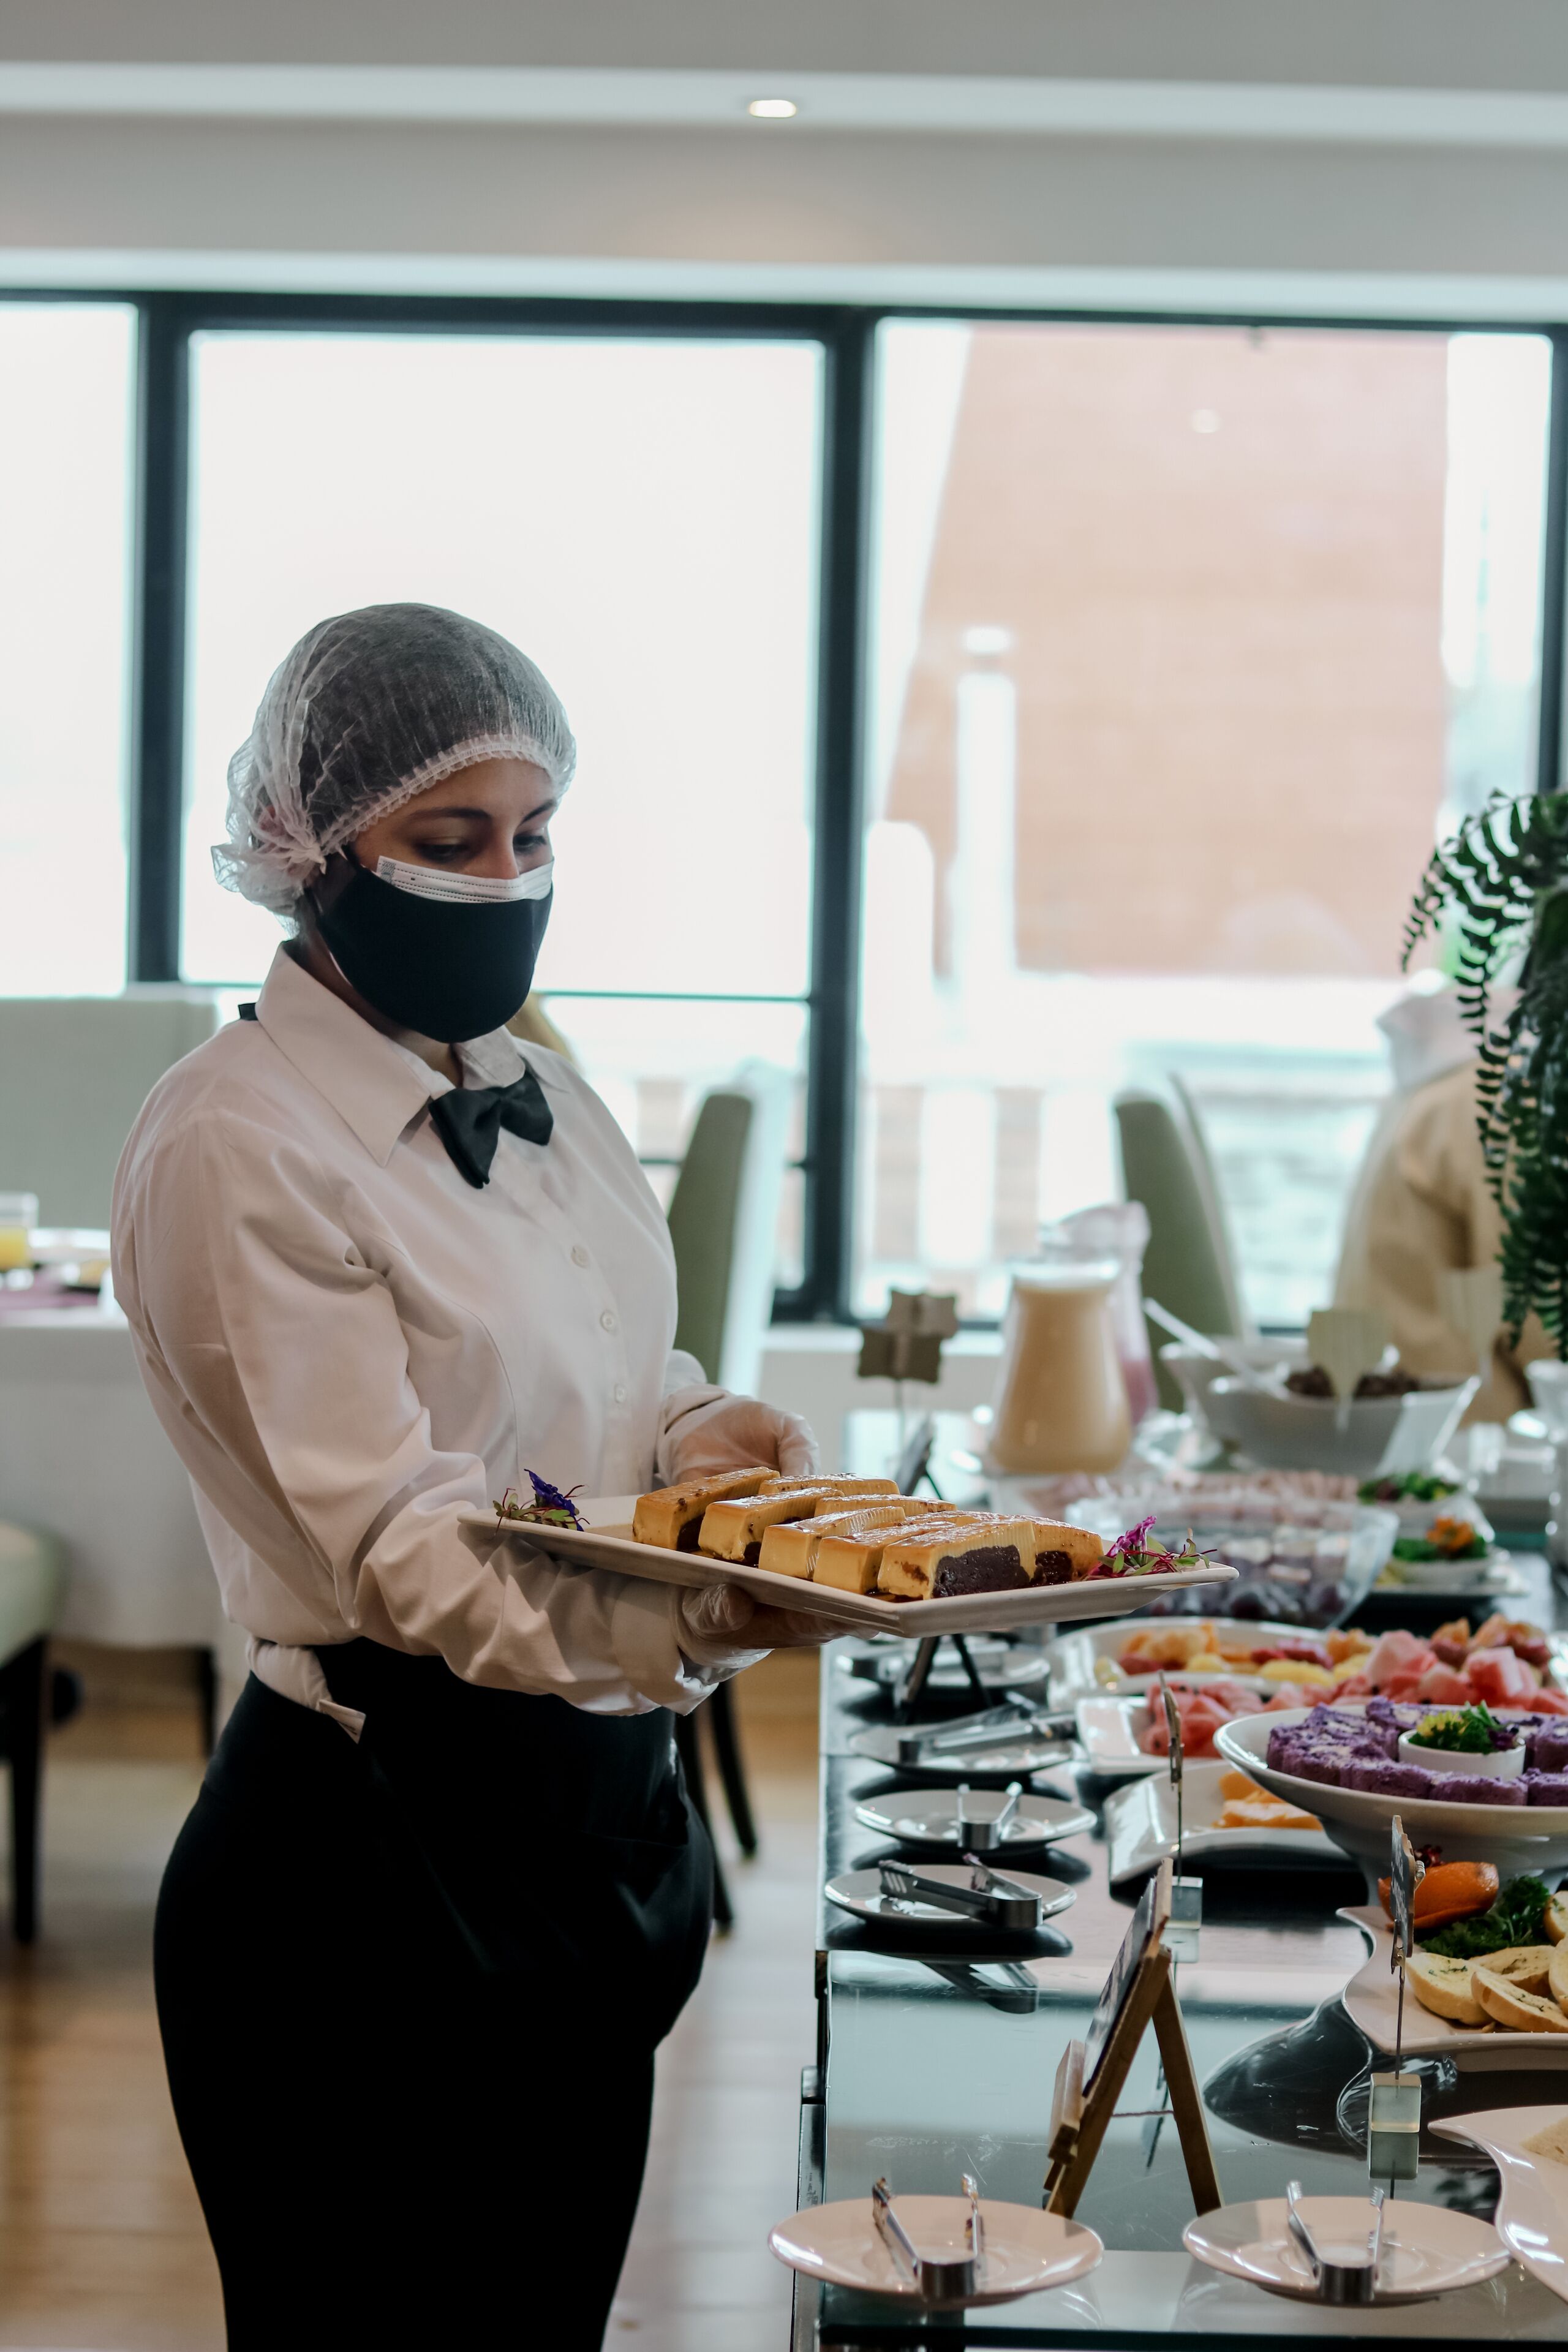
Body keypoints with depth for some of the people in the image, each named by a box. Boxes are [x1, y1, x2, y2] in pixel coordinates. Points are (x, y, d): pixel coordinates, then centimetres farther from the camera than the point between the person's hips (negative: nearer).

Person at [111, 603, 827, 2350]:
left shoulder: (539, 1100, 10)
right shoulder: (234, 1145, -16)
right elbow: (400, 1545, -24)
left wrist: (709, 1440, -6)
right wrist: (697, 1617, -40)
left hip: (596, 1820, 8)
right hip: (376, 1860, -8)